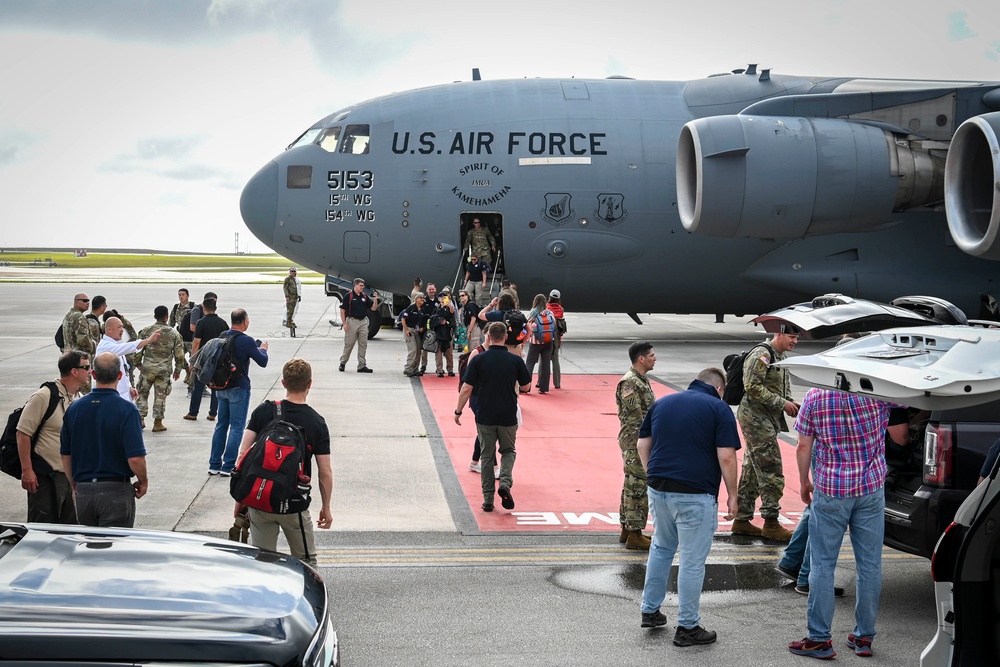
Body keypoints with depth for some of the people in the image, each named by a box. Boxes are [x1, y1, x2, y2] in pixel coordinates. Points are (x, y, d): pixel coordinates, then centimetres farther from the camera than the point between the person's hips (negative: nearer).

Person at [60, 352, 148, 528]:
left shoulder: (74, 408, 2)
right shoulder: (126, 410, -14)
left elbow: (65, 454, 9)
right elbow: (135, 458, -18)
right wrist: (143, 481, 1)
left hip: (83, 491, 5)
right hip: (116, 492, -5)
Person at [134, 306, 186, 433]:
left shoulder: (146, 331, -3)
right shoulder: (174, 333, -2)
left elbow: (138, 349, 0)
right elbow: (179, 354, 0)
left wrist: (138, 363, 16)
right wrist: (177, 370, 11)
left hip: (147, 368, 0)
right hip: (164, 370, 0)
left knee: (142, 393, 14)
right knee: (160, 396, 7)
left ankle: (140, 418, 7)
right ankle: (158, 423, 12)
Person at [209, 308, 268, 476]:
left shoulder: (222, 337, 4)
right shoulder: (246, 341, -16)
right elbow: (263, 362, -11)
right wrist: (263, 349, 10)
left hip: (221, 387, 7)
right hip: (238, 388, -7)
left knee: (221, 424, 14)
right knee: (237, 427, 1)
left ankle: (214, 464, 15)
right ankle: (228, 466, 0)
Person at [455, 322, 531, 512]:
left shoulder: (479, 359, -8)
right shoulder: (516, 360, -6)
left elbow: (466, 388, -9)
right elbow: (525, 387, 5)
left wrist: (458, 411, 3)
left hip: (485, 417, 0)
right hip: (508, 417, 0)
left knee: (487, 456, 12)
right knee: (508, 451, 19)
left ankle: (488, 499, 12)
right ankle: (505, 483, -6)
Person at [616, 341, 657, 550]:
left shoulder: (642, 380, 14)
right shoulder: (629, 383, -18)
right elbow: (636, 417, -21)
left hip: (644, 443, 10)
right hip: (635, 444, -10)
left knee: (632, 487, 16)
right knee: (638, 488, -6)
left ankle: (626, 529, 24)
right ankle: (634, 535, -1)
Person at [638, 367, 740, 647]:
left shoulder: (662, 402, 12)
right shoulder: (719, 409, -4)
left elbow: (643, 444, 13)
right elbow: (726, 457, -11)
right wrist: (732, 496, -3)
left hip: (658, 490, 6)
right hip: (696, 495, -6)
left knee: (661, 548, 25)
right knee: (692, 561, 3)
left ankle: (650, 610, 30)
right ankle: (687, 627, 9)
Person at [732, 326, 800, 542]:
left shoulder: (781, 358, 17)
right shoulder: (761, 354, -14)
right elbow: (752, 387, -22)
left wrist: (791, 405, 6)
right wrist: (782, 403, -19)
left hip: (767, 420, 10)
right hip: (756, 417, -10)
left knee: (752, 471, 12)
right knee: (771, 471, -10)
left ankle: (742, 520, 17)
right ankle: (771, 523, -7)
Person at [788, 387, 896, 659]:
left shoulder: (814, 396, -7)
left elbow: (804, 447, -2)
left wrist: (804, 482, 12)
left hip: (830, 490, -1)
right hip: (871, 488, 1)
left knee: (822, 565, 5)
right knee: (870, 564, 10)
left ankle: (819, 639, 5)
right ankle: (864, 636, 16)